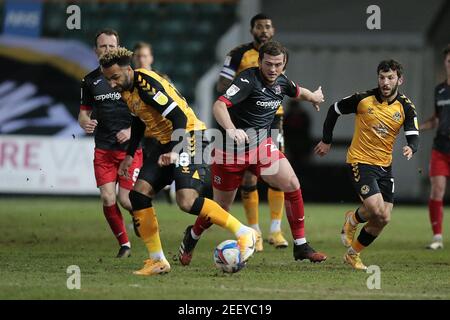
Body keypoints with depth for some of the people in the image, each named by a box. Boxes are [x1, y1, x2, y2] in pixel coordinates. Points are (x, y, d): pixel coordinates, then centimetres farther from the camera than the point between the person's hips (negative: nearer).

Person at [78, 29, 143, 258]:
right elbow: (84, 111, 15)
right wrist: (85, 122, -8)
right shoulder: (90, 81, 8)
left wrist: (132, 130, -16)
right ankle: (124, 244, 8)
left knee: (126, 200, -8)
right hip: (103, 150, 3)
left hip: (130, 148, -3)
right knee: (108, 199, -10)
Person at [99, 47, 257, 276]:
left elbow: (179, 117, -25)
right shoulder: (127, 88, 8)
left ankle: (243, 233, -11)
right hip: (167, 144, 10)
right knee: (138, 194, 0)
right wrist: (130, 154, 23)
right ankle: (157, 261, 6)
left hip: (187, 137, -10)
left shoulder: (146, 83, -20)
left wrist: (174, 152, -34)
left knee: (187, 201, -25)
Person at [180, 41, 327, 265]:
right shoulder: (248, 80, -22)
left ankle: (301, 246, -3)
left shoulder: (281, 82, 1)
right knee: (221, 207, 5)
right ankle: (192, 238, 35)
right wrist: (231, 129, -51)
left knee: (292, 185, -13)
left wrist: (313, 97, 47)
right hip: (231, 149, -6)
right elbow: (219, 106, -34)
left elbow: (298, 92, 27)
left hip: (262, 145, 6)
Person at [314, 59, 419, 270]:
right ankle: (352, 220, 16)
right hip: (360, 161, -5)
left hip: (384, 165, 5)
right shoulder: (363, 99, -12)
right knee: (376, 210, -21)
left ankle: (353, 254, 23)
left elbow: (413, 136, -11)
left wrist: (411, 148, -35)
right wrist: (327, 141, 8)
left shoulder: (406, 107, -4)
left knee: (383, 219, 2)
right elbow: (334, 110, 3)